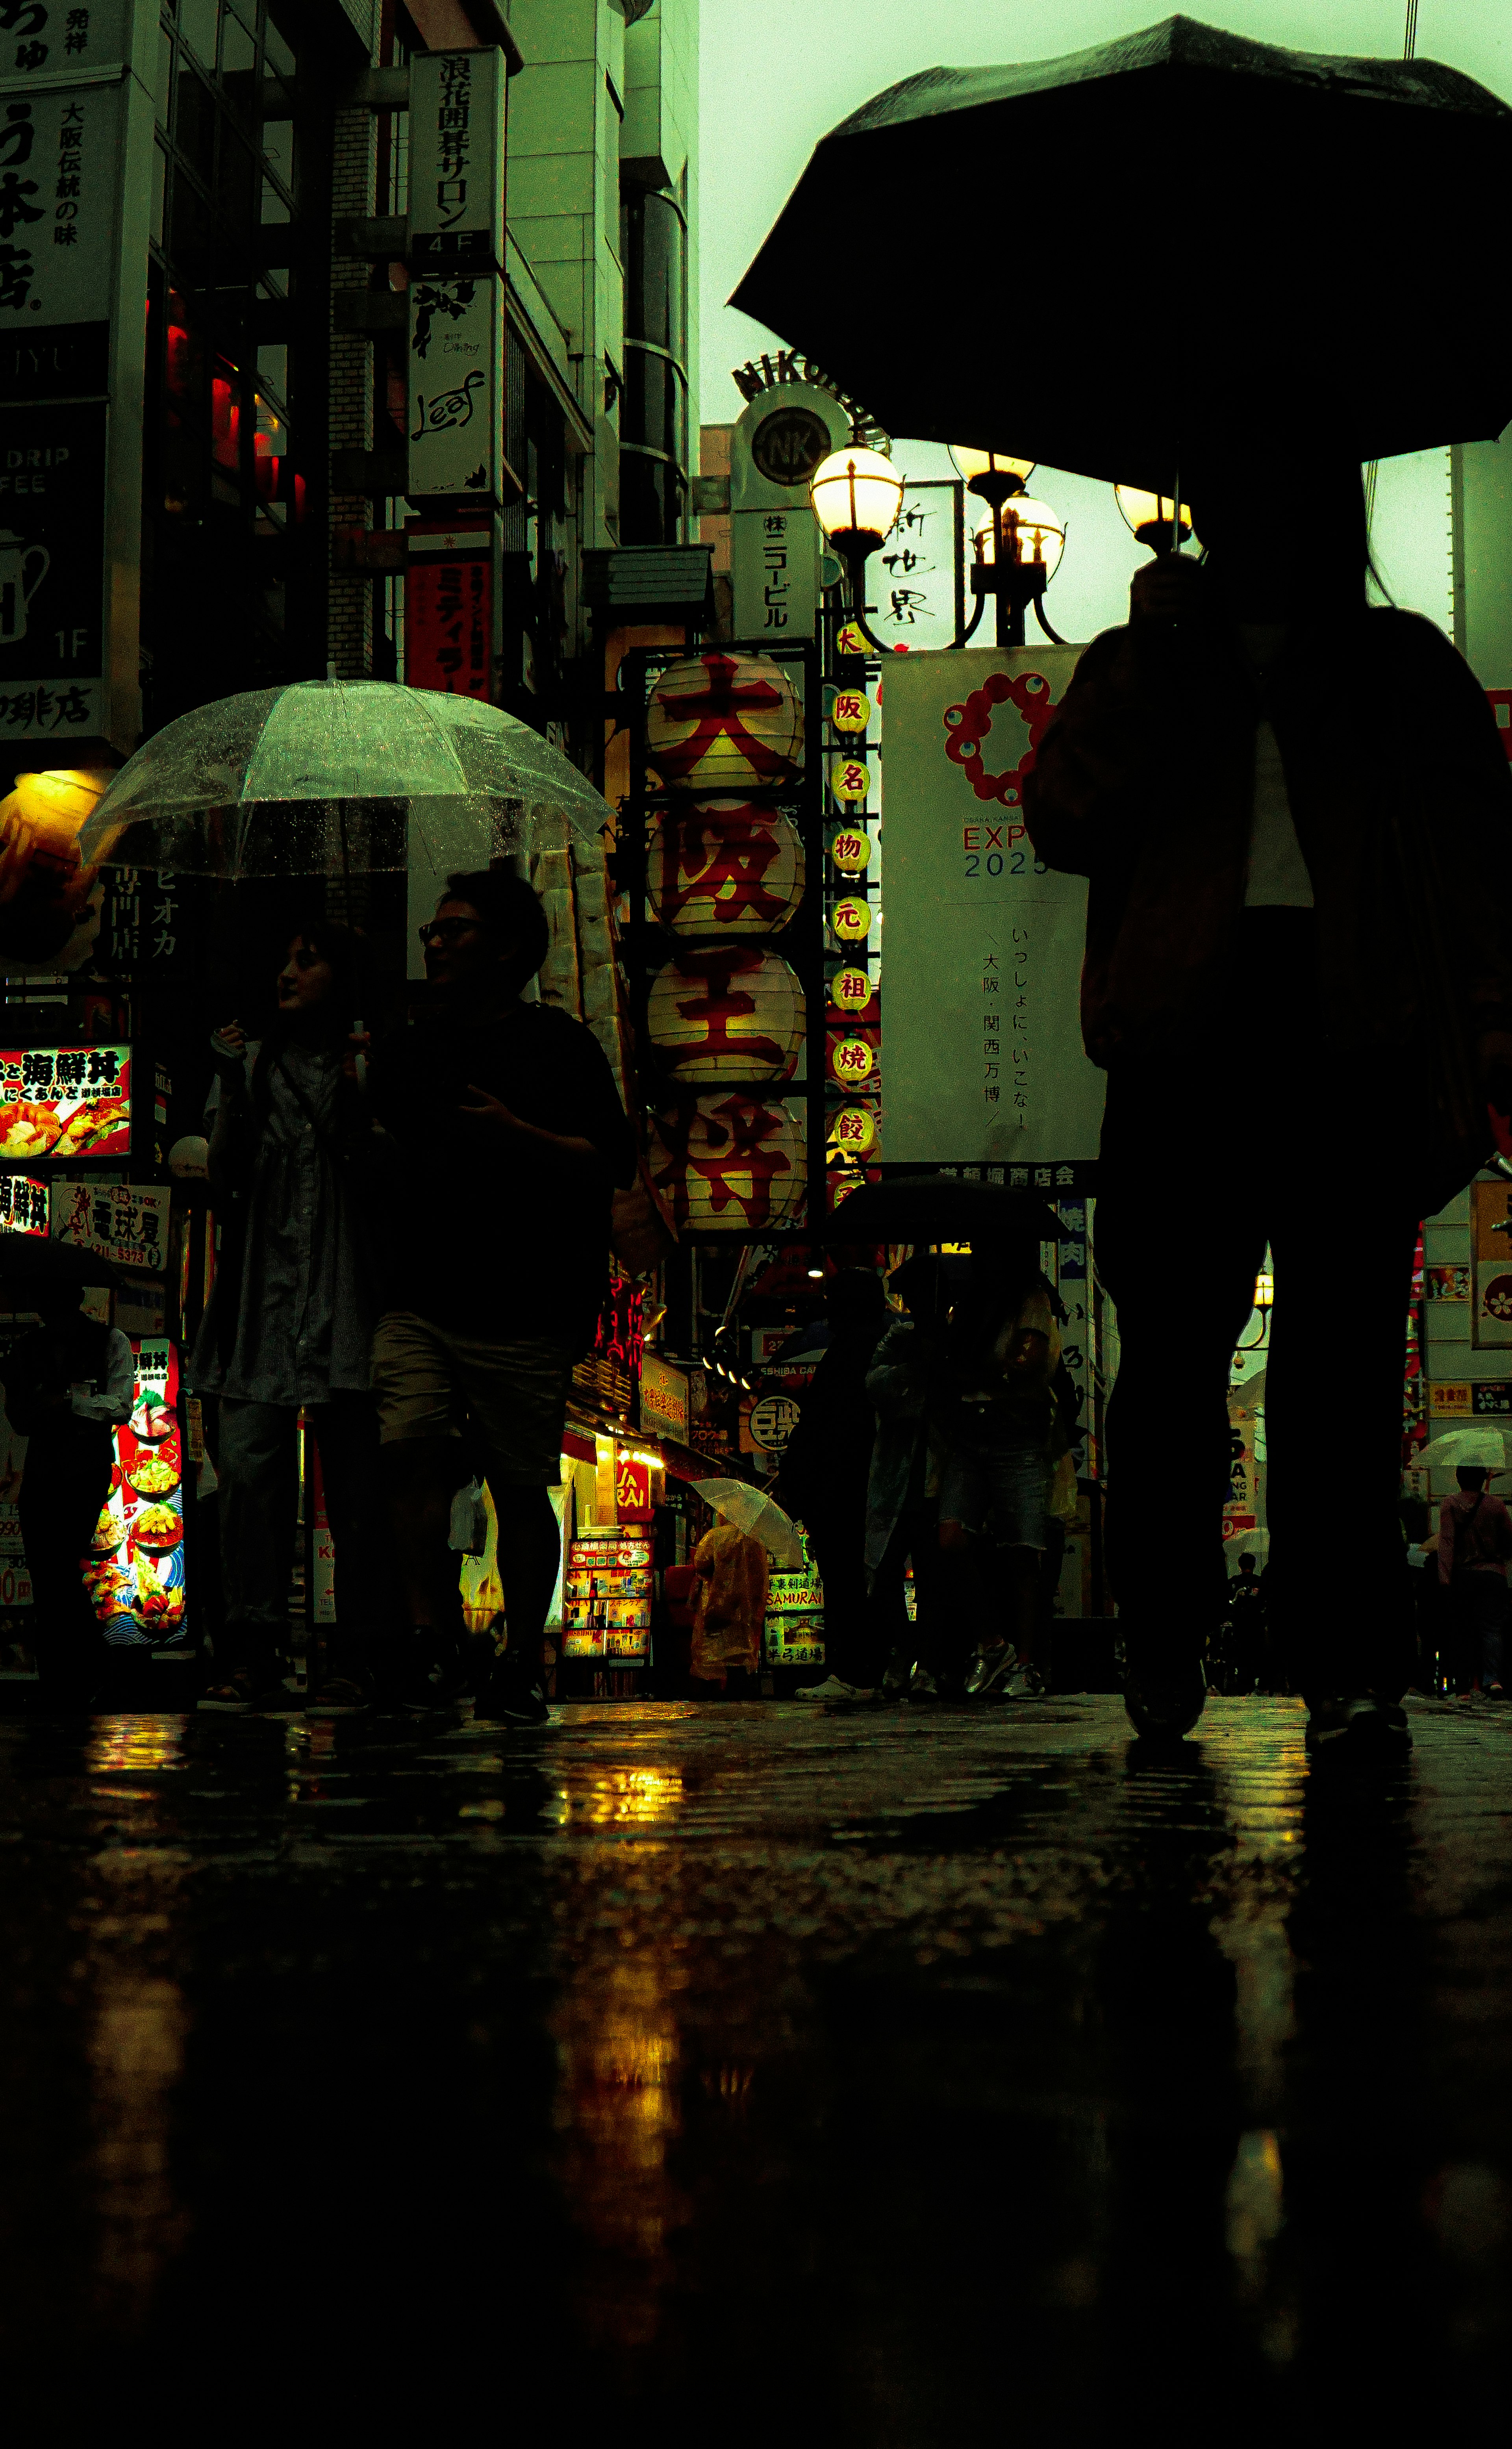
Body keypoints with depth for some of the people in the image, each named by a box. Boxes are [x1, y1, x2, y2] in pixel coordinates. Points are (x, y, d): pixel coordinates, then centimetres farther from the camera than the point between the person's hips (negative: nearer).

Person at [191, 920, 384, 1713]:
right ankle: (250, 1654, -7)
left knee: (353, 1482, -4)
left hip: (346, 1298, -2)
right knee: (248, 1467, -9)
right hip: (263, 1296, 2)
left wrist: (354, 1107, -9)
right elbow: (222, 1183, 9)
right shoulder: (253, 1063, 16)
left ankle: (356, 1658, 0)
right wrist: (232, 1090, -2)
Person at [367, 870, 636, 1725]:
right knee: (412, 1448, -18)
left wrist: (516, 1134, -15)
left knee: (521, 1488, 1)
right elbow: (381, 1160, 29)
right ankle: (431, 1629, -13)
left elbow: (615, 1165, -4)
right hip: (419, 1302, 4)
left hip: (525, 1311, -4)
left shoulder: (561, 1046, 2)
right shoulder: (408, 1055, 18)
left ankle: (525, 1659, 14)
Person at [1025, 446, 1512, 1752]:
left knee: (1344, 1362, -7)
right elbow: (1064, 820, 2)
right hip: (1191, 1029, 0)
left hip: (1357, 1036, 0)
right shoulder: (1139, 667, 20)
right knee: (1175, 1348, -1)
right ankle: (1163, 1632, 15)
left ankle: (1352, 1668, -6)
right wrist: (1163, 652, -1)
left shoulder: (1406, 666, 20)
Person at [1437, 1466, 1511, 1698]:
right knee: (1491, 1627, -4)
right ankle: (1492, 1677, -23)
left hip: (1462, 1574, 0)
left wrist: (1445, 1577, -18)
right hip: (1493, 1573, 0)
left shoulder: (1450, 1505, -3)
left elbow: (1446, 1540, -13)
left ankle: (1464, 1681, 11)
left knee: (1463, 1628, 9)